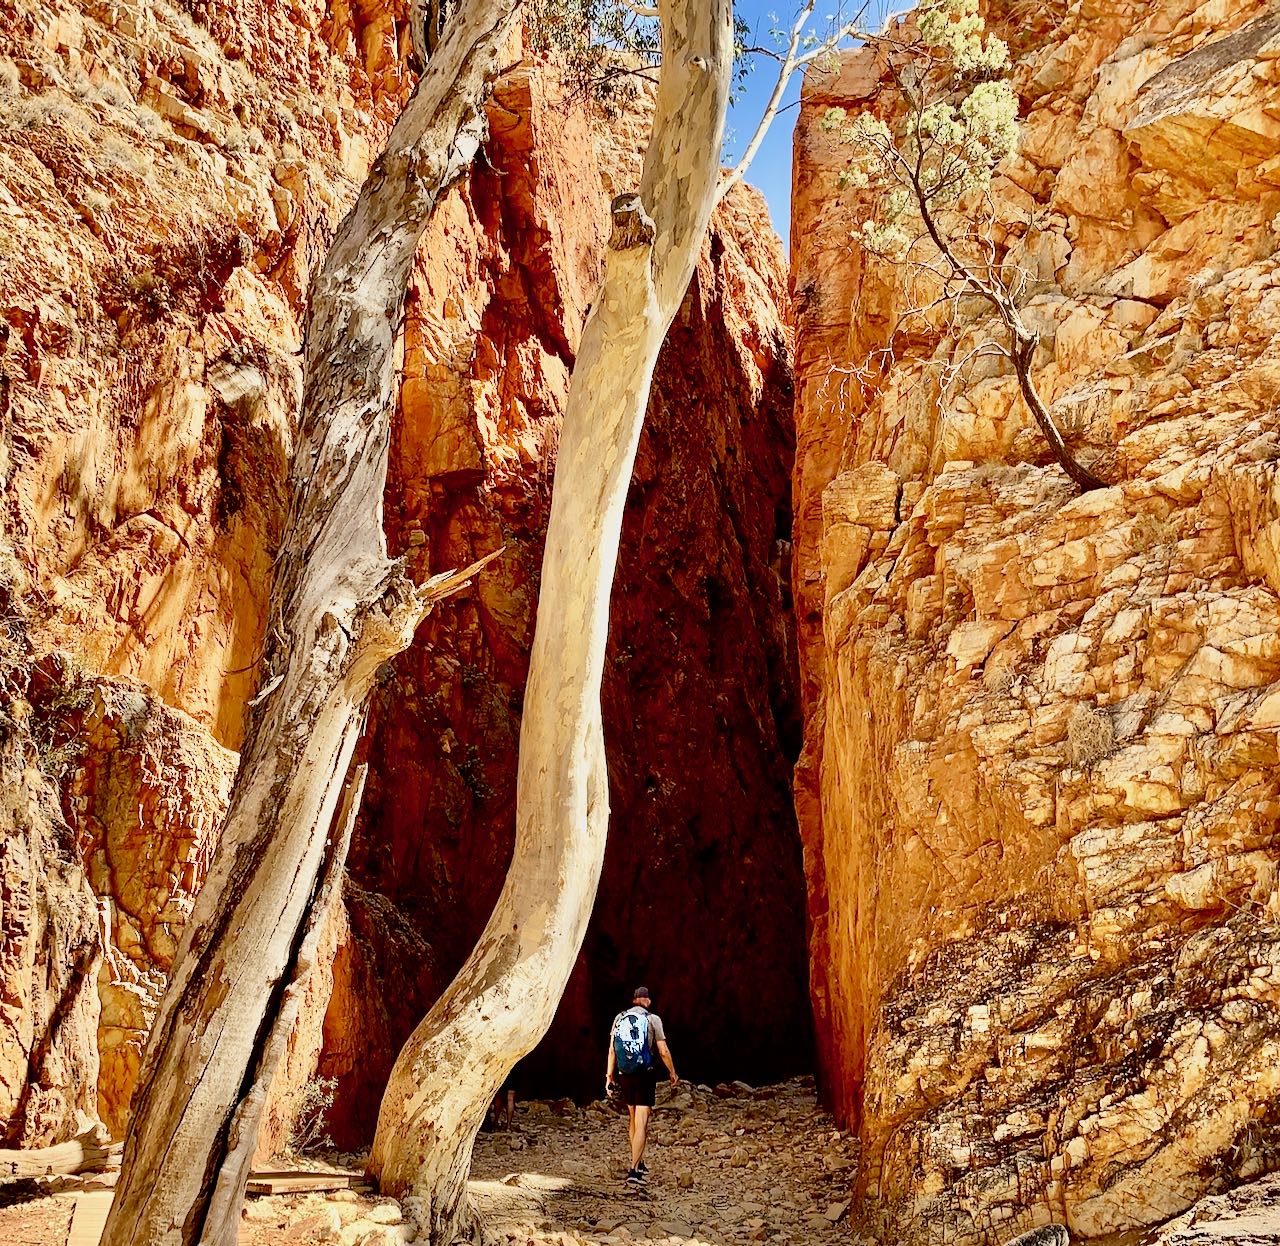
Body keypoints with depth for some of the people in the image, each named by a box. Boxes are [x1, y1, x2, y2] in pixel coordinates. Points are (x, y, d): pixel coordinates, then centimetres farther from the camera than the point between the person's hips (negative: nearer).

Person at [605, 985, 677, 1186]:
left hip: (624, 1075, 4)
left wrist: (609, 1075, 9)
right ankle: (633, 1171, -11)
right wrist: (672, 1072, 8)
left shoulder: (620, 1018, 4)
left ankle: (640, 1164, 30)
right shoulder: (653, 1019, -5)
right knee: (641, 1123, -3)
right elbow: (663, 1051, -5)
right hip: (645, 1076, -4)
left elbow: (612, 1050, 3)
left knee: (632, 1119, 20)